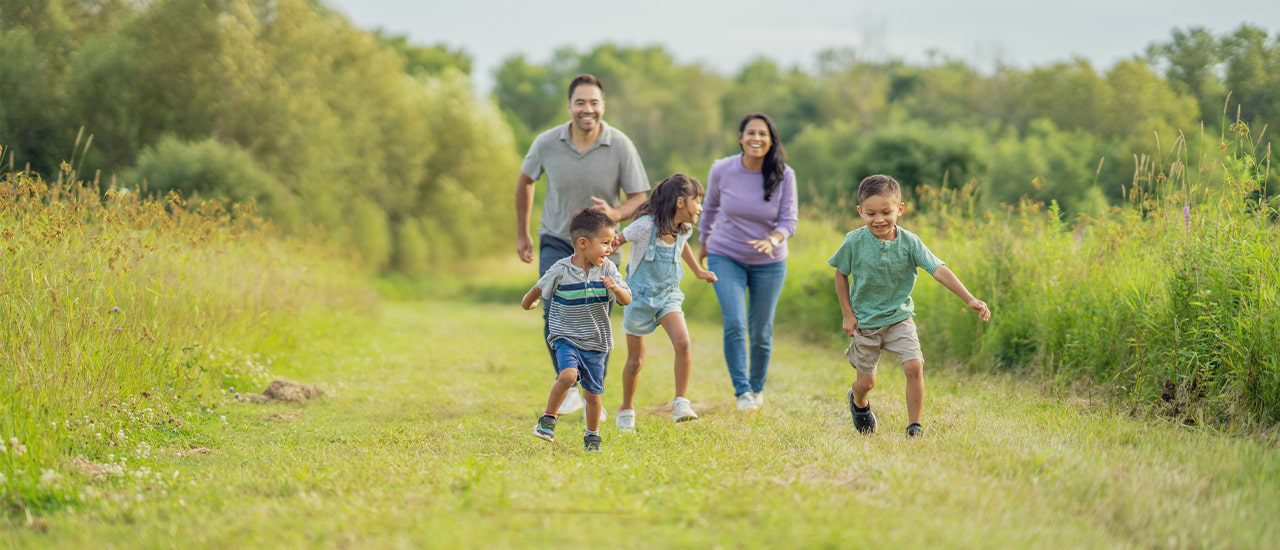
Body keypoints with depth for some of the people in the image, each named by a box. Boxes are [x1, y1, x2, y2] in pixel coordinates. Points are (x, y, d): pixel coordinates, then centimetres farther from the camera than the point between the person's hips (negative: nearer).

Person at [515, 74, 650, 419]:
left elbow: (640, 198, -10)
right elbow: (525, 181, 7)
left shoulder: (620, 146, -16)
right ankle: (568, 387, -3)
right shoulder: (548, 143, -12)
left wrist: (616, 214, -32)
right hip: (556, 241, 0)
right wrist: (522, 234, 12)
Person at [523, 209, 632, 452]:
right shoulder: (560, 271, -12)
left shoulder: (607, 269, -6)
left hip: (596, 341, 3)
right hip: (567, 338, -3)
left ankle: (592, 435, 32)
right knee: (568, 375, -28)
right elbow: (540, 289, 7)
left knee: (593, 391, 10)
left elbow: (627, 300, -11)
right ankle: (548, 418, -8)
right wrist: (528, 302, 25)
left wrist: (615, 289, -31)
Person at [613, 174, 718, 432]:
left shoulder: (684, 229, -2)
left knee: (682, 343, -22)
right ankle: (626, 410, 28)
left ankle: (681, 402, -13)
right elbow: (615, 242, -13)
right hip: (639, 297, -4)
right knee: (636, 361, 6)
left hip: (667, 296, 4)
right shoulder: (647, 225, -22)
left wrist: (698, 271, 31)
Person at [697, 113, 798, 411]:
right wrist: (705, 242, 19)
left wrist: (772, 241, -33)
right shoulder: (722, 170, -11)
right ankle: (742, 391, -6)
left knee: (761, 331, 8)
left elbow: (789, 220, -13)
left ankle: (757, 387, 32)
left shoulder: (783, 175, -13)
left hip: (769, 263, 1)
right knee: (735, 324, -17)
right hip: (726, 258, -1)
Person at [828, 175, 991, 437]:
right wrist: (847, 314, -2)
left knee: (914, 367, -18)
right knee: (866, 381, 8)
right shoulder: (855, 242, -14)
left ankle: (915, 426, -5)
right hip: (865, 322, 0)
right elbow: (841, 275, 1)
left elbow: (940, 271, -21)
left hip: (899, 318, 0)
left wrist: (970, 300, -30)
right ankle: (858, 401, 46)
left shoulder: (909, 242, -14)